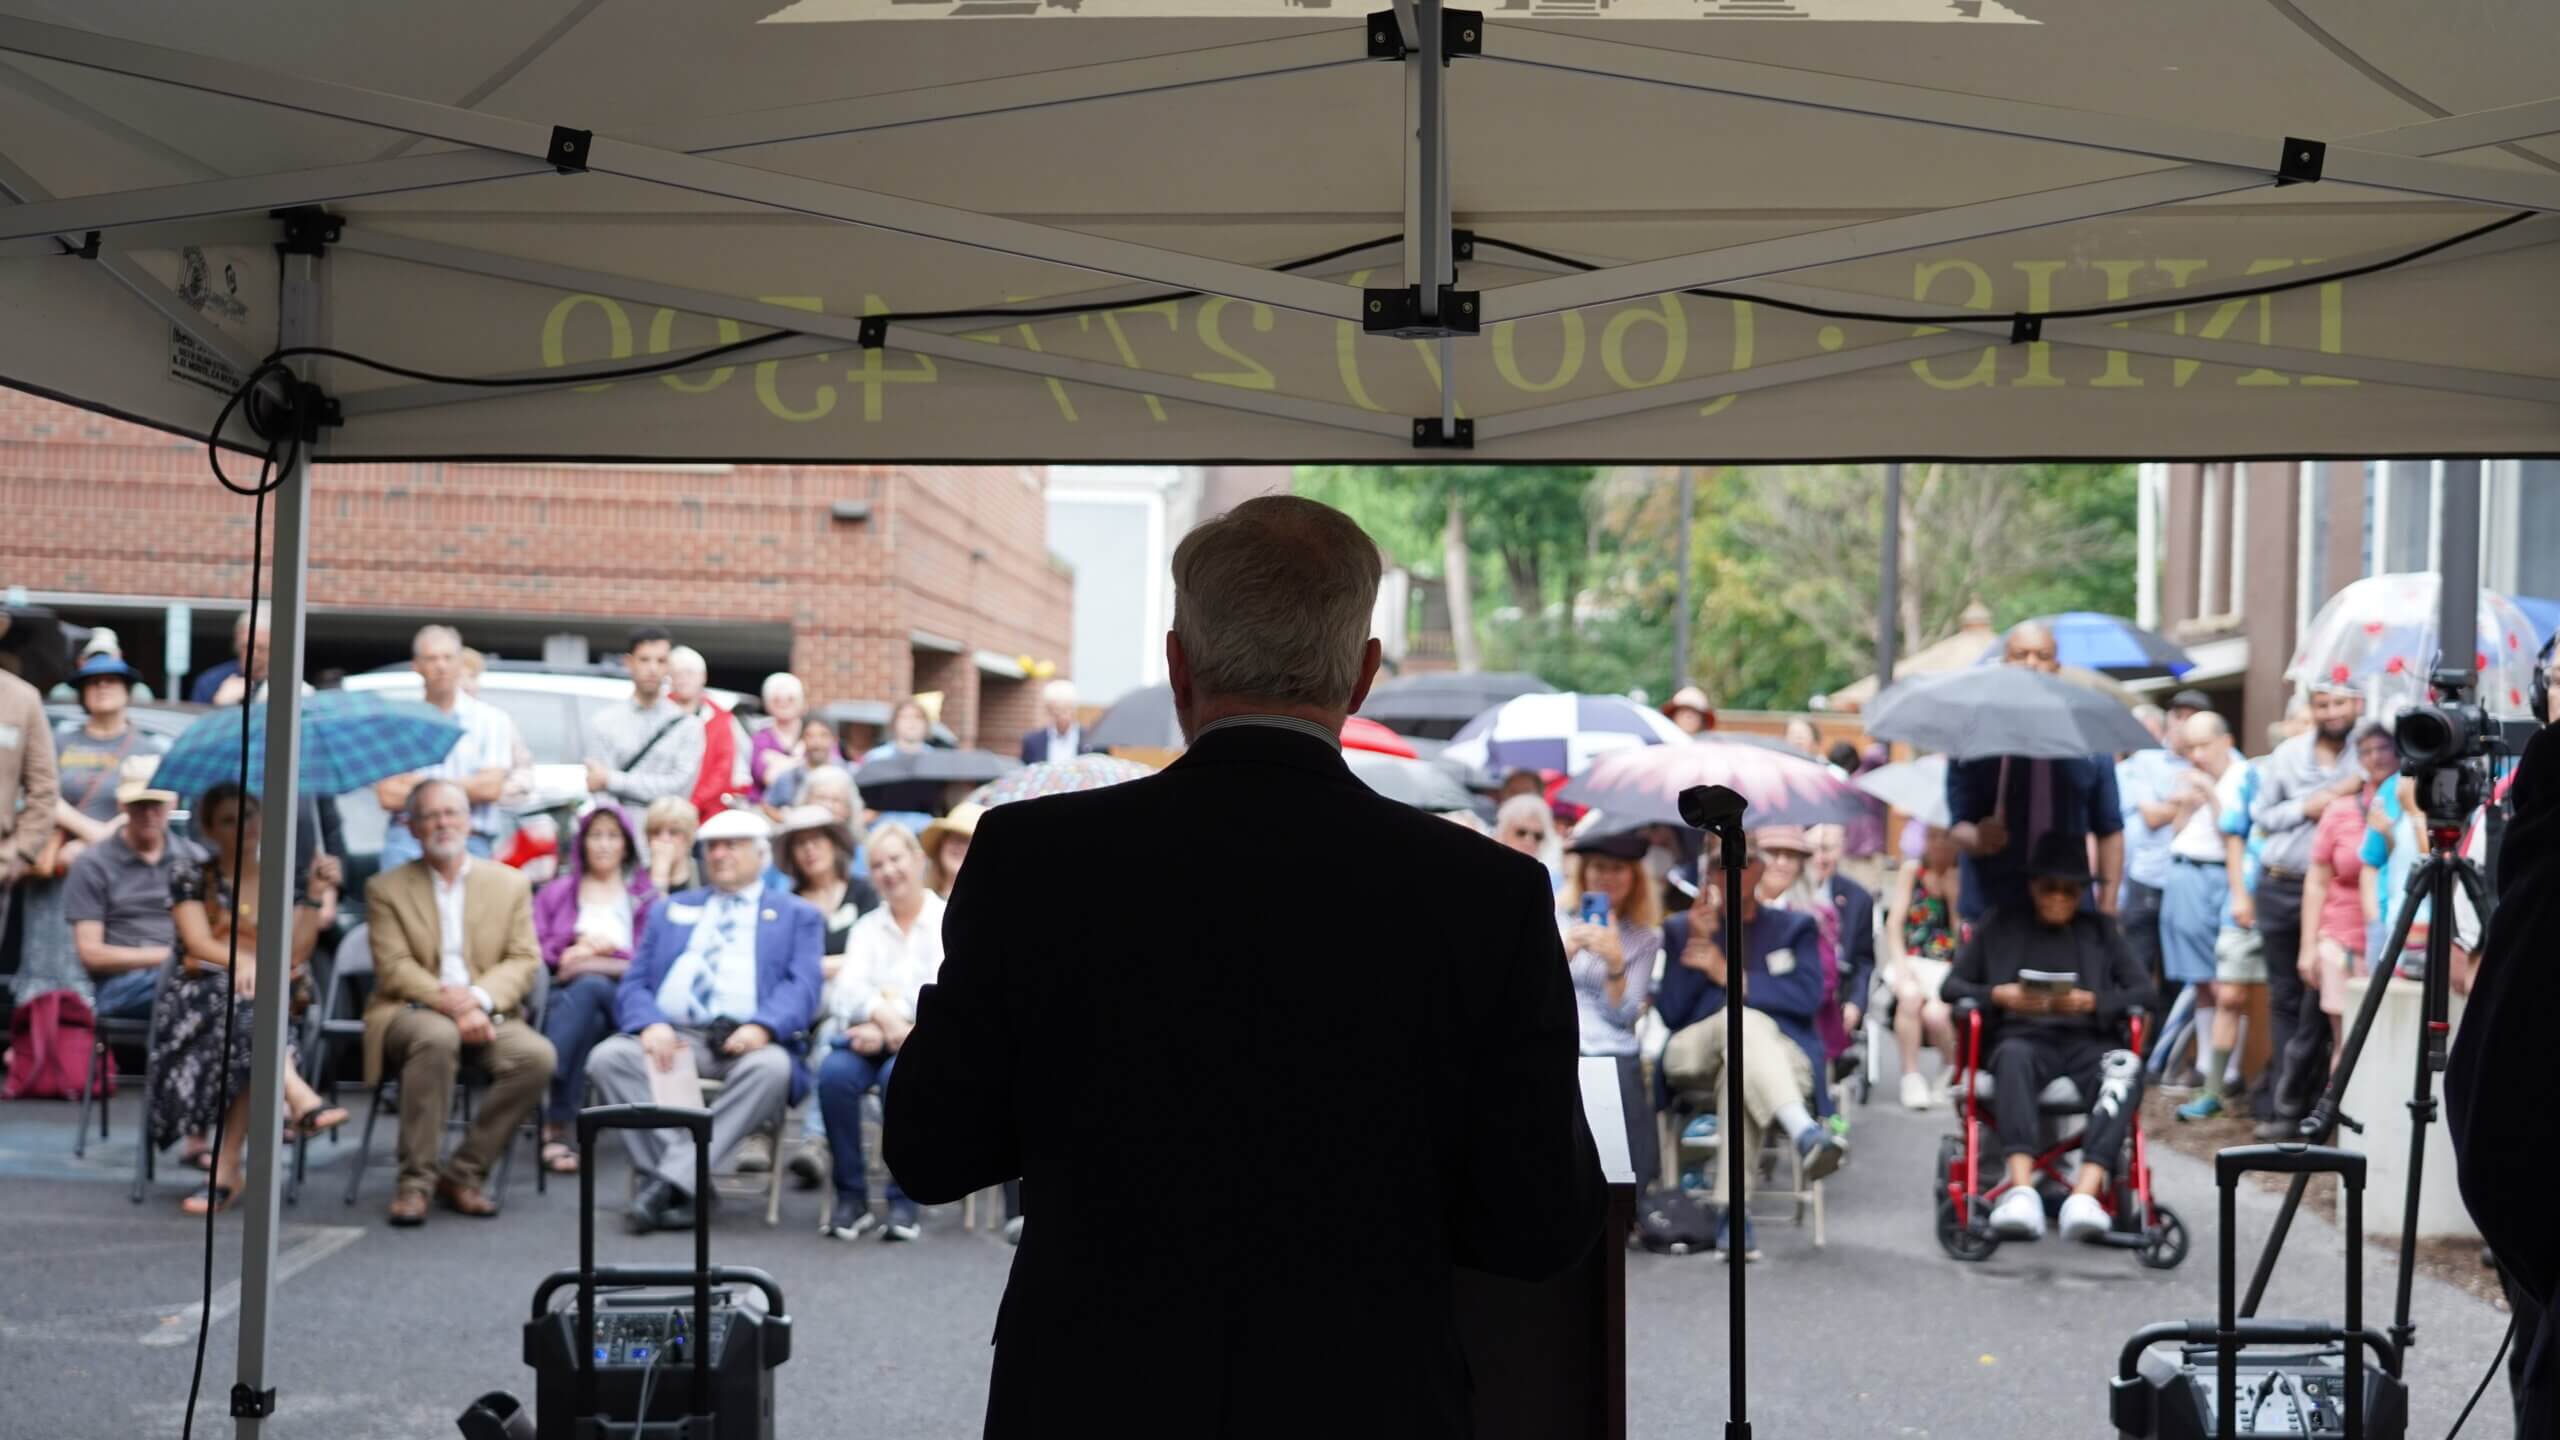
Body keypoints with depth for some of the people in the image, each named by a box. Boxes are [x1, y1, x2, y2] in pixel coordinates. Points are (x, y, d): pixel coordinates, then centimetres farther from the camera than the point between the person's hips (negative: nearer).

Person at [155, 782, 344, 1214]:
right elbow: (199, 942, -2)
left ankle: (227, 1167, -37)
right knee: (241, 1003, -37)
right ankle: (298, 1099, -52)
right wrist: (242, 960, -23)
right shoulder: (191, 875, 13)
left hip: (273, 1000, 1)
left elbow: (294, 955, 2)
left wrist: (316, 895, -8)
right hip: (202, 993, -1)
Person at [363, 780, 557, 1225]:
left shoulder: (511, 884, 13)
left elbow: (525, 960, 4)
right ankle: (416, 1179, -27)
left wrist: (479, 999, -16)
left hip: (486, 1015, 2)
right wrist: (447, 1002, -20)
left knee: (538, 1055, -28)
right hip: (410, 1010, -2)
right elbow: (393, 968, -4)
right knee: (437, 1035, -38)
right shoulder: (386, 889, 8)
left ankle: (463, 1173, -14)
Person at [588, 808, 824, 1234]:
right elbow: (634, 984, 15)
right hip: (674, 1035, 3)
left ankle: (670, 1180, -37)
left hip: (749, 1041, -2)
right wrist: (651, 1024, -9)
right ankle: (687, 1184, -29)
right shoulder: (671, 910, 27)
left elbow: (803, 987, 3)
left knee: (772, 1068, -36)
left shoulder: (797, 916, 19)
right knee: (607, 1057, -27)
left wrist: (763, 1027, -19)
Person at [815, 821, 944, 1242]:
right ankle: (850, 1198, -22)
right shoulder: (867, 927, 19)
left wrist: (886, 1029, -19)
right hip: (870, 1036, 3)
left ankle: (904, 1202, -27)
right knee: (835, 1072, -30)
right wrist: (883, 1015, -22)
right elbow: (849, 987, 1)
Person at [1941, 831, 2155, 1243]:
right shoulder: (2000, 928, 23)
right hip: (2025, 1037, -1)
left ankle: (2085, 1193, -48)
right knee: (2013, 1056, -40)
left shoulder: (2102, 931, 25)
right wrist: (1998, 995, -3)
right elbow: (1953, 985, 18)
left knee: (2125, 1069, -36)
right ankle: (2022, 1189, -52)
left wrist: (2093, 1001, -6)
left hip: (2087, 1041, 1)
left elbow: (2143, 992, 14)